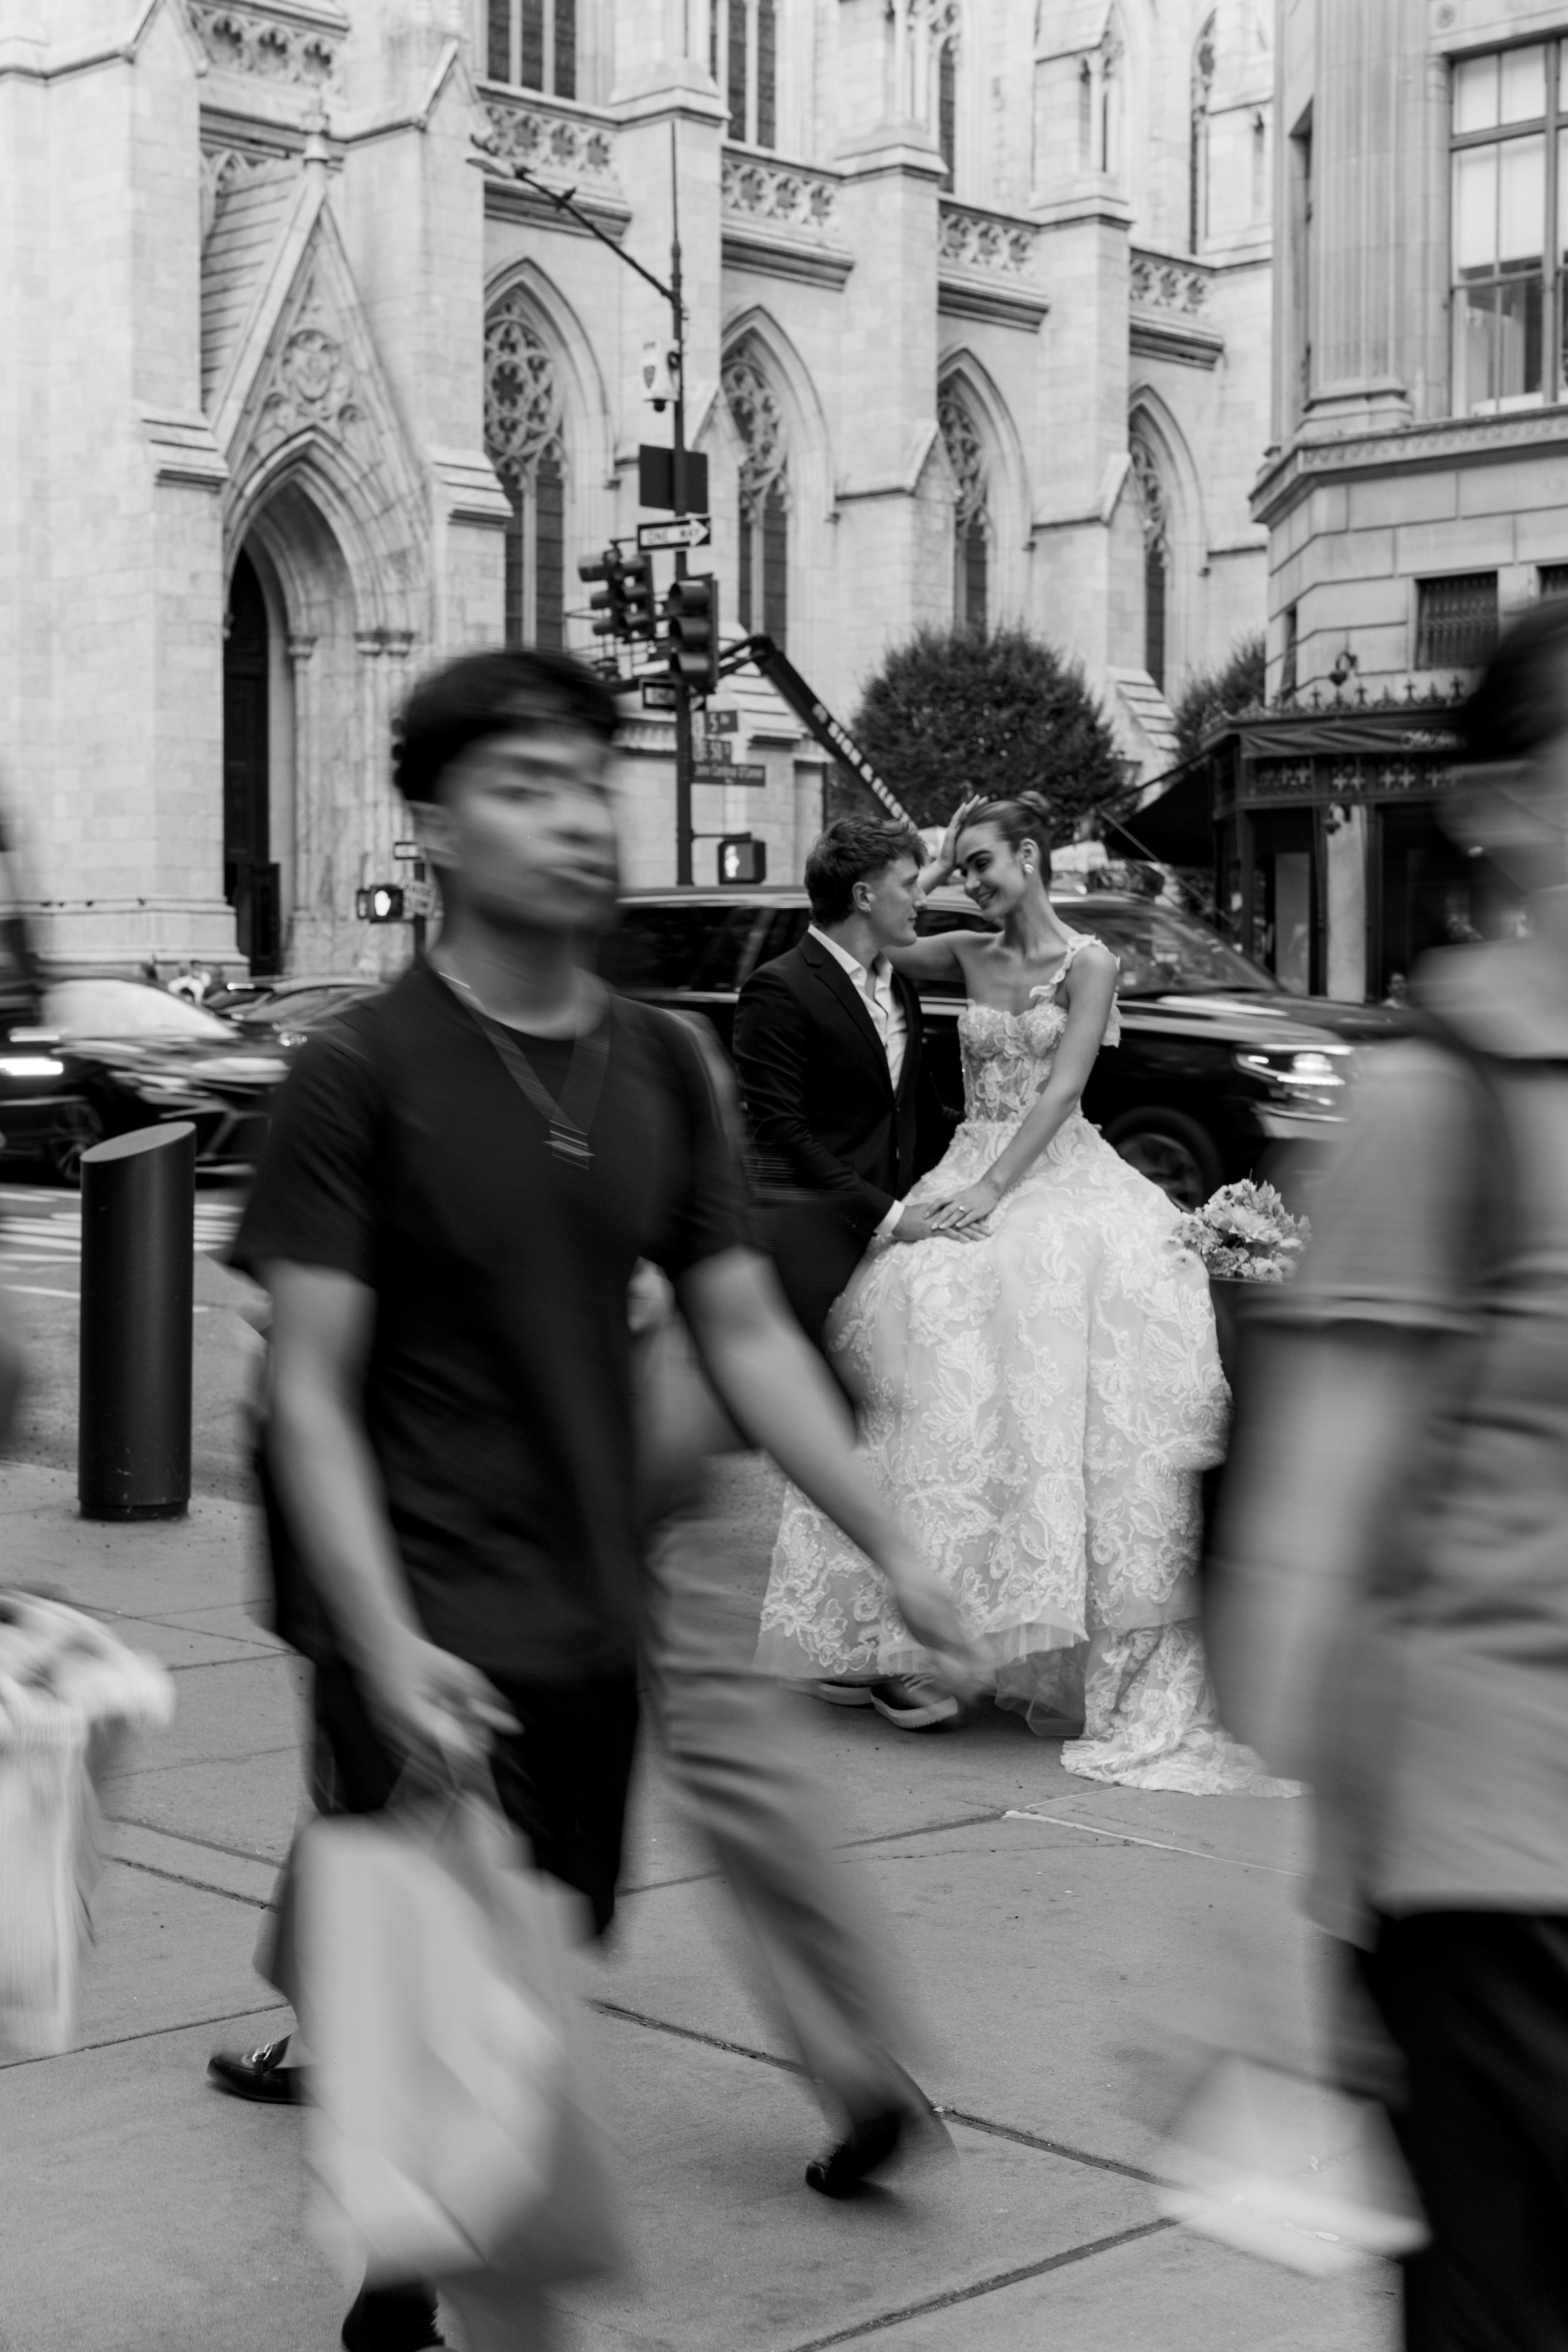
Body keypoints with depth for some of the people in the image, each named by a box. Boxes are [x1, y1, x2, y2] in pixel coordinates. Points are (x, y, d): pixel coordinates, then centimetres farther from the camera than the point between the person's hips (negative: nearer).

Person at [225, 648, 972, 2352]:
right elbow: (309, 1391, -12)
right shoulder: (362, 1071, -11)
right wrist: (387, 1645, -21)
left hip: (597, 1636, 6)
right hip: (439, 1651, -6)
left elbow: (747, 1335, 9)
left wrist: (892, 1544, 2)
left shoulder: (661, 1067, 5)